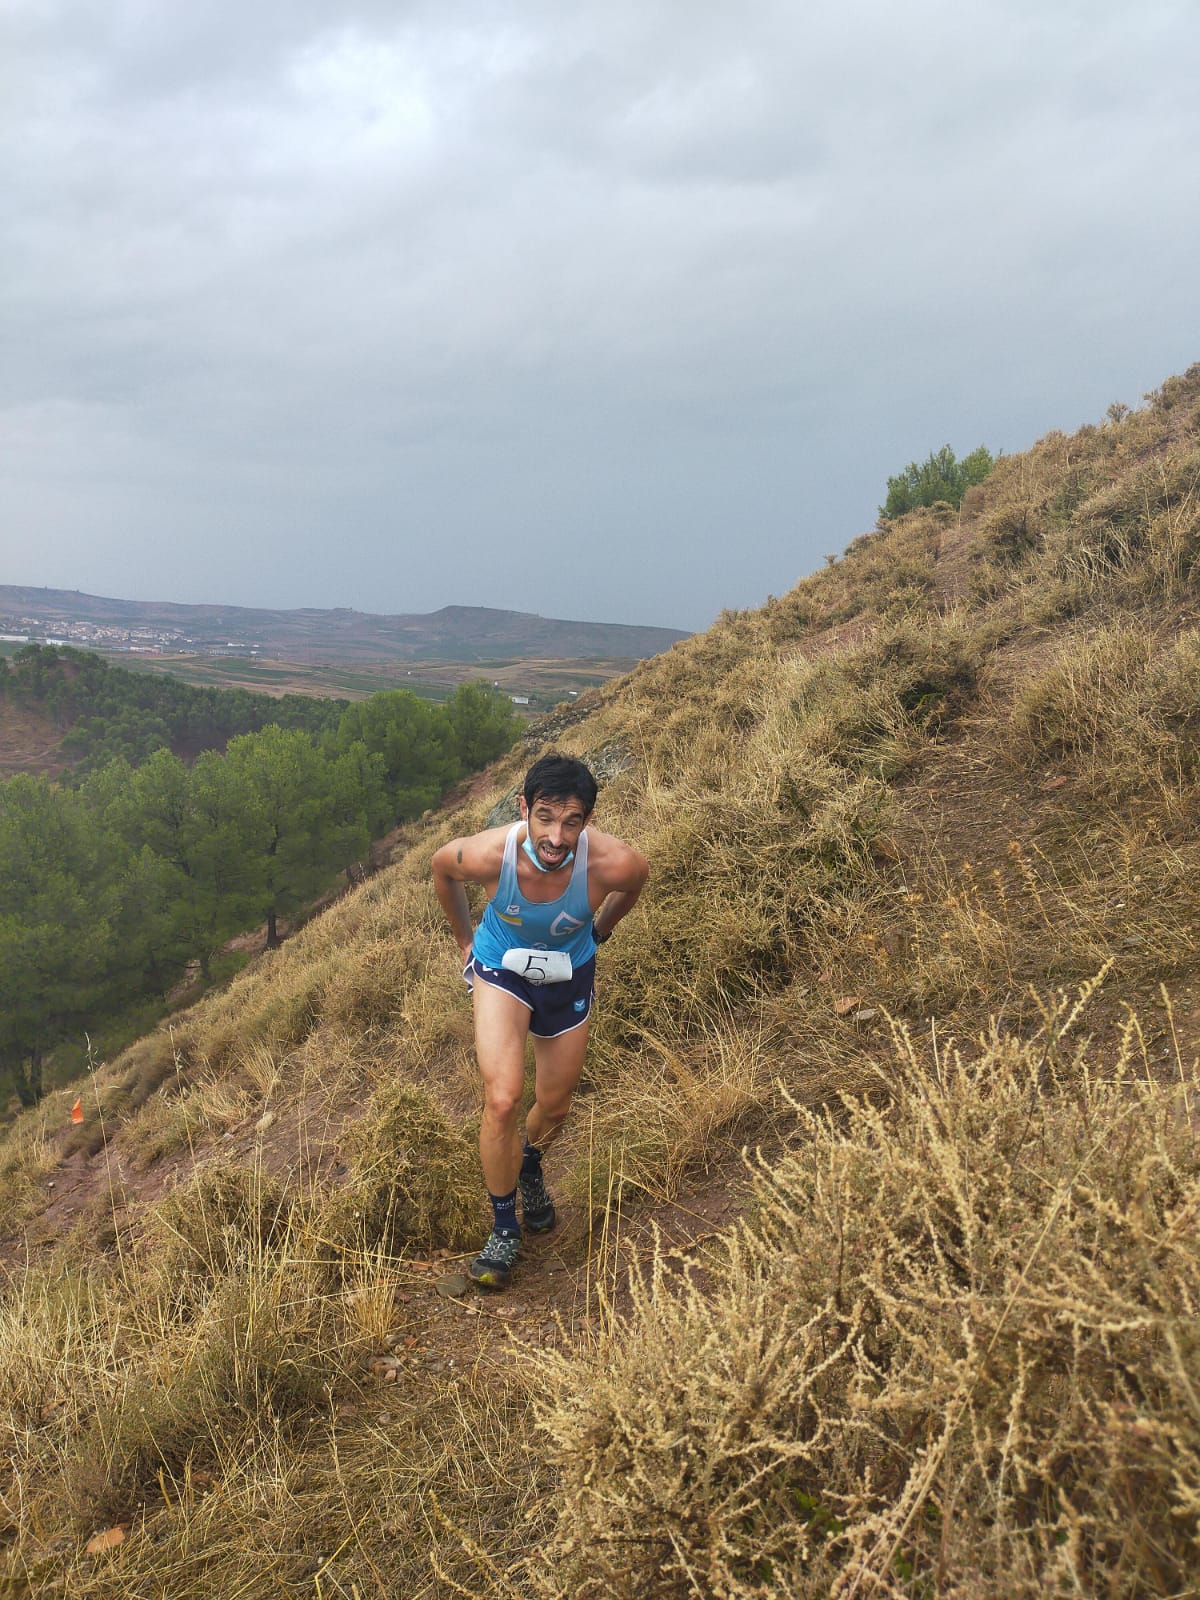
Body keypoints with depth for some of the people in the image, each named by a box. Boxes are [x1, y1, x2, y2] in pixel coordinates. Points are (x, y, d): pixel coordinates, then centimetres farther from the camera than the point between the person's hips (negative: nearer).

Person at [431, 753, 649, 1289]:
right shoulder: (488, 854, -34)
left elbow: (637, 878, -6)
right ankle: (503, 1231, 4)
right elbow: (440, 866, -7)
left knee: (555, 1107, 17)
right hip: (502, 969, -1)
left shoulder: (612, 864, -34)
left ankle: (529, 1164, 53)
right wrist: (465, 937, 4)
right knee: (502, 1100, -19)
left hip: (569, 976, 2)